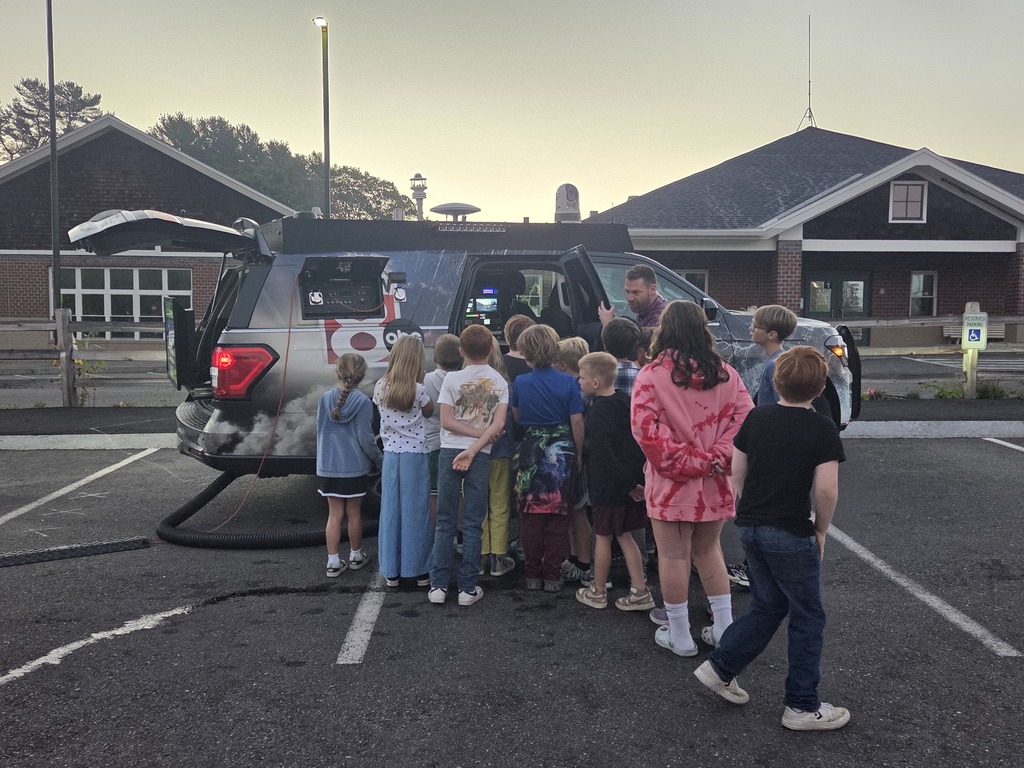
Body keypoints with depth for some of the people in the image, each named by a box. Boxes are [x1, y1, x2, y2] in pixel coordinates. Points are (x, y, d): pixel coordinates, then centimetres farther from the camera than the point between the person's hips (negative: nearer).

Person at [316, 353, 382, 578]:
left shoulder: (325, 398, -2)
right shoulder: (362, 402, -13)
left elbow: (320, 431, 6)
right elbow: (365, 437, -12)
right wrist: (377, 459, 3)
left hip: (328, 466, 3)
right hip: (355, 466, -2)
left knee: (334, 514, 8)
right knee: (354, 513, 12)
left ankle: (333, 562, 10)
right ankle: (355, 556, 26)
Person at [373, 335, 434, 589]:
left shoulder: (380, 387, 0)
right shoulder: (417, 389, -12)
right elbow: (429, 412, 5)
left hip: (391, 454, 4)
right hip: (415, 455, -4)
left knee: (391, 511, 8)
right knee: (415, 512, 4)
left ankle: (391, 572, 14)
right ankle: (418, 570, 11)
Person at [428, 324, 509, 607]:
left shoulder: (452, 379, -4)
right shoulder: (501, 382, 1)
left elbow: (447, 421, -9)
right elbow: (499, 424, -9)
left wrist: (478, 433, -3)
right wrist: (474, 449, -13)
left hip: (450, 451, -1)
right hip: (481, 456, 1)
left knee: (445, 521, 7)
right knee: (473, 523, 7)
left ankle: (438, 585, 8)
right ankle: (468, 588, 9)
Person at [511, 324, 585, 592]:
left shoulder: (520, 383, -4)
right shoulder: (568, 382, -8)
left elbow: (516, 417, 9)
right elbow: (577, 422, -7)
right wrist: (578, 455, 3)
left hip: (530, 452, 1)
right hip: (561, 452, -1)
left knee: (531, 517, 10)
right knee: (558, 517, 8)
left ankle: (533, 574, 16)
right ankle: (553, 575, 11)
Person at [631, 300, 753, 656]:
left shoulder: (651, 376, -11)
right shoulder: (726, 373, 1)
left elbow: (647, 429, -18)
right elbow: (744, 418, -5)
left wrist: (686, 462, -13)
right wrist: (717, 459, -8)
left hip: (671, 483, -4)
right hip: (714, 483, 4)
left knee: (674, 556, 8)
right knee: (709, 550, 21)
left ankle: (679, 636, 18)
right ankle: (724, 627, 26)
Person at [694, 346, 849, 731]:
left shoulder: (755, 418, 3)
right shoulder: (822, 430, -11)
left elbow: (737, 473, 7)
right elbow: (826, 490, -16)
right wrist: (820, 530, -1)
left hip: (751, 527, 6)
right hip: (791, 535, -6)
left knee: (767, 605, 23)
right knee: (808, 617, 10)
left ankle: (719, 667, 23)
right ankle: (802, 706, 17)